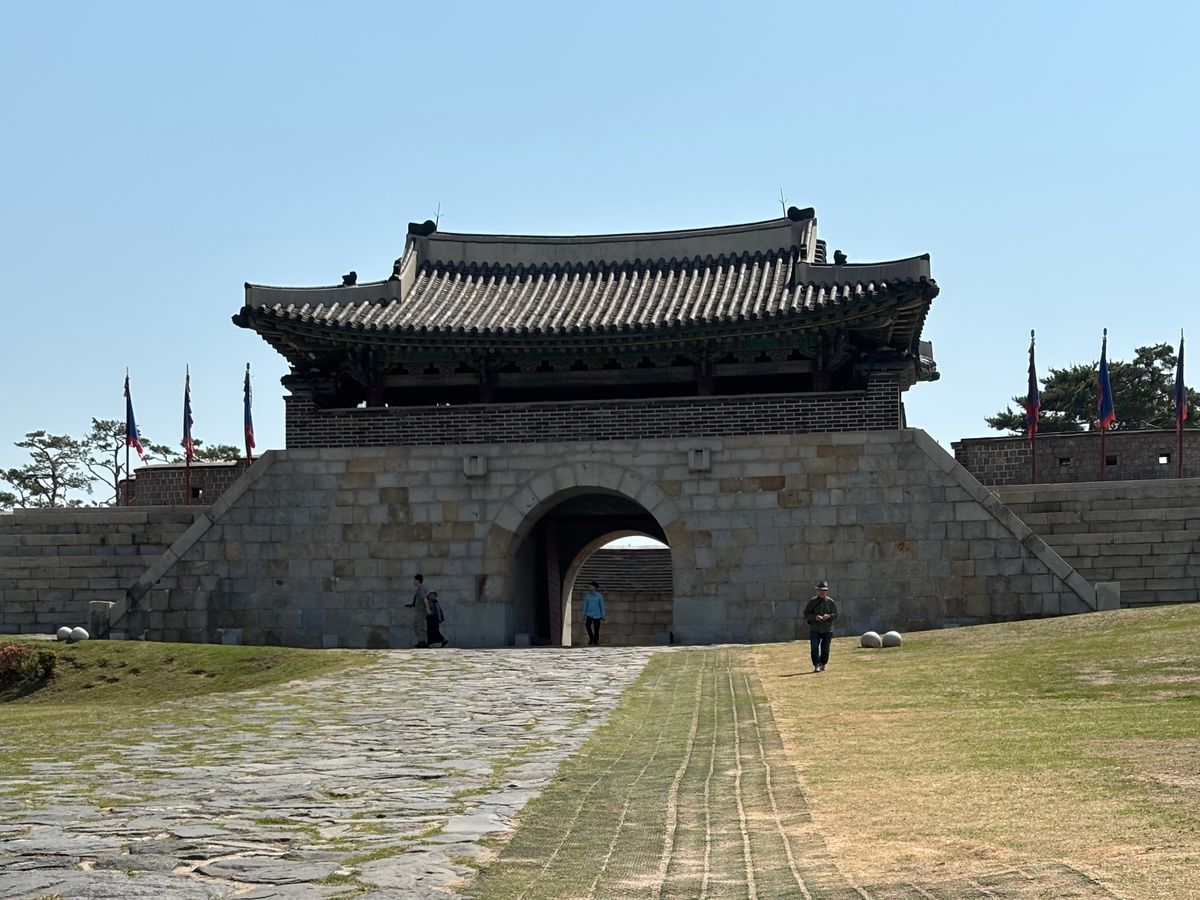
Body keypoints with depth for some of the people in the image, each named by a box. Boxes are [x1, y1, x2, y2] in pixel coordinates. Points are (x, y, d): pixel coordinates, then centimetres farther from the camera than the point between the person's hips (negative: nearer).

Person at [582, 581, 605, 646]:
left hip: (597, 616, -1)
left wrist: (602, 616, 1)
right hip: (589, 615, 1)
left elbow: (602, 606, 3)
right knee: (587, 624, -26)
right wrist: (584, 615, 9)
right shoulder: (587, 596, 6)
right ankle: (591, 638, -13)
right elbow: (585, 606, 11)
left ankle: (596, 642, 12)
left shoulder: (599, 596, -1)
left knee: (596, 630, -1)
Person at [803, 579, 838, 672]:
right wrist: (815, 617, -20)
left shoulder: (830, 602, 3)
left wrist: (828, 616, -18)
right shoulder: (812, 602, 0)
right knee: (815, 648, -12)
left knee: (825, 649, 6)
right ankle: (816, 666, -11)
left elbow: (835, 614, 3)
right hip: (815, 629, -1)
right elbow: (806, 614, -2)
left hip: (827, 630, 1)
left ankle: (823, 665, 22)